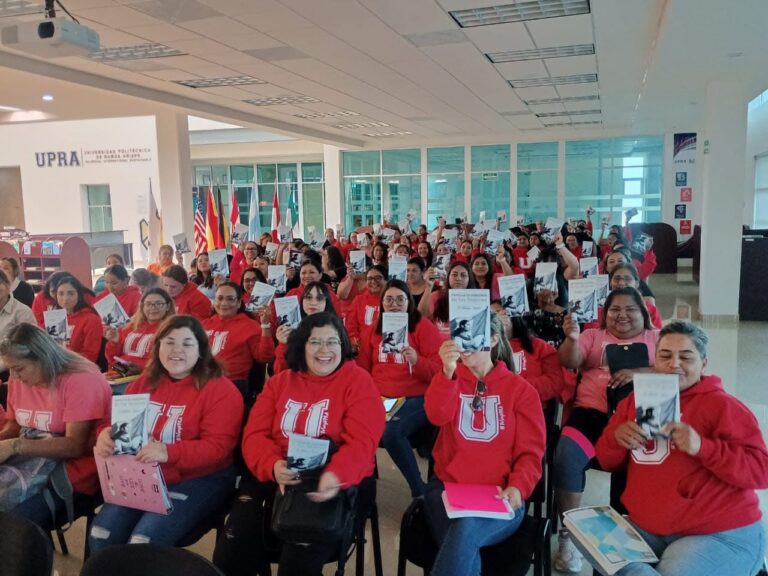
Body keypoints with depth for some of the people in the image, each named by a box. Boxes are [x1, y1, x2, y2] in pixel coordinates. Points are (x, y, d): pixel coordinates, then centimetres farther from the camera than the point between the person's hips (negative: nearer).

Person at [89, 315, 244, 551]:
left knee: (143, 541, -24)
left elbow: (218, 447, -15)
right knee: (101, 535, -14)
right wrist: (106, 434, -8)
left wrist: (169, 452, -30)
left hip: (198, 479, -5)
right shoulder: (144, 382, 12)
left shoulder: (220, 389, -9)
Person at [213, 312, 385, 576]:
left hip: (337, 485, -3)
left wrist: (336, 476, -32)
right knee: (231, 552, -14)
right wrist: (273, 465, -19)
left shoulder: (358, 381, -1)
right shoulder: (279, 381, 12)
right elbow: (255, 434, 3)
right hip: (275, 479, 4)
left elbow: (361, 442, -11)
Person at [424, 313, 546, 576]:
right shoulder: (450, 381, 9)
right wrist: (448, 373, -30)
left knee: (465, 530, -34)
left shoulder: (520, 389, 5)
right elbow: (437, 416, -14)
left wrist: (517, 488, -16)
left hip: (500, 497, -1)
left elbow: (531, 451, 2)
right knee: (465, 546, -30)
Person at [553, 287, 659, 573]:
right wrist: (572, 338, -17)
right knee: (566, 458, -26)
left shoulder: (657, 339, 18)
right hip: (593, 413, 1)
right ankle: (570, 532, -7)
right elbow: (569, 362, 4)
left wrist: (639, 372, -15)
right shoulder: (593, 336, 20)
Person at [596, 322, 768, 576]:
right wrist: (616, 438, -11)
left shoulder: (723, 405, -6)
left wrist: (702, 447, -28)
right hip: (645, 528, 4)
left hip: (721, 536, -4)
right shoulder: (636, 400, 7)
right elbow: (607, 462, 12)